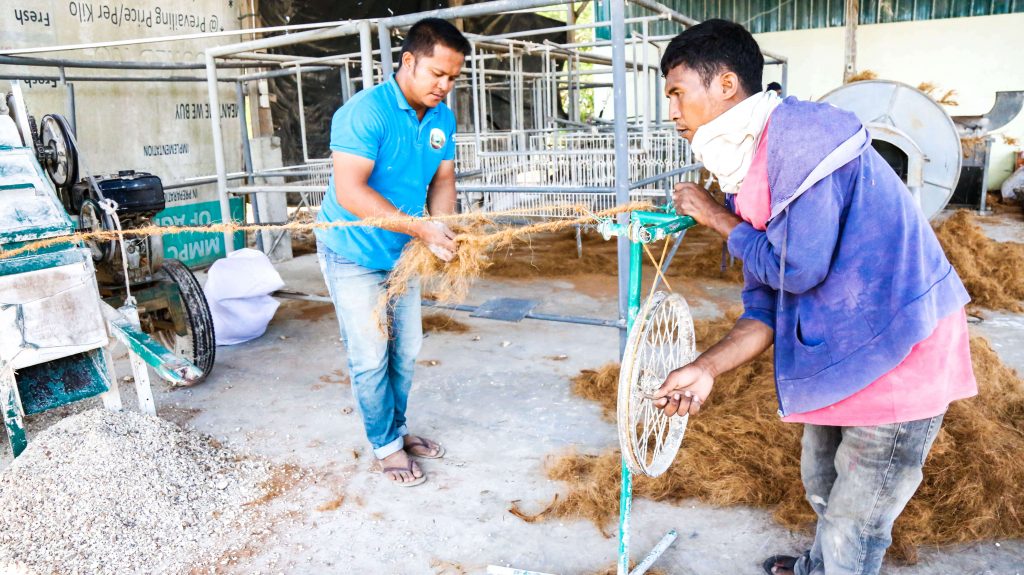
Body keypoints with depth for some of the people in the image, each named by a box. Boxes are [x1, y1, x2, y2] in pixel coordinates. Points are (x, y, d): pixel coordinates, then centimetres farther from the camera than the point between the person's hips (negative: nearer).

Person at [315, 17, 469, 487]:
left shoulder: (442, 118, -2)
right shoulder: (364, 112, -24)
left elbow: (442, 180, 3)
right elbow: (350, 192, -31)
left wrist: (443, 228, -19)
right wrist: (421, 228, -36)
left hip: (401, 253, 7)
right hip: (354, 254, -6)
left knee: (406, 351, 13)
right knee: (371, 356, 0)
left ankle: (397, 428, 32)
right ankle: (386, 446, 18)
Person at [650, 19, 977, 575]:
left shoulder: (802, 131, -21)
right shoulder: (748, 173, 6)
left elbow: (797, 268, -24)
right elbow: (765, 303, 6)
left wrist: (717, 217, -10)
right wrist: (706, 368, -7)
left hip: (899, 357, -9)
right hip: (838, 356, 9)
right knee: (822, 487, 28)